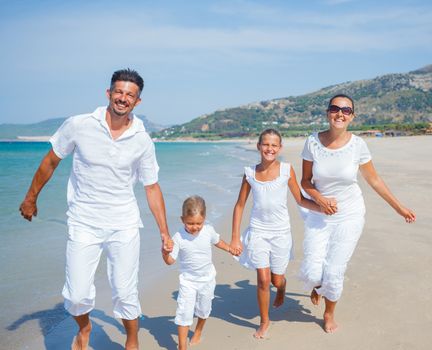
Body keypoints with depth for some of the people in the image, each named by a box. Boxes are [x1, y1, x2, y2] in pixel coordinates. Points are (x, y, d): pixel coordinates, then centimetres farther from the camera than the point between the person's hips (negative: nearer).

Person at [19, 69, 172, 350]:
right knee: (76, 296, 2)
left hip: (124, 225, 1)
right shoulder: (78, 126, -9)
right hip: (83, 224, 0)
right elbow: (51, 162, 6)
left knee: (125, 293, 5)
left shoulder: (142, 141, -4)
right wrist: (31, 198, 14)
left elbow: (152, 187, 4)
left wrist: (165, 233, 3)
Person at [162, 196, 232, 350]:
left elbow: (217, 241, 9)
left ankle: (198, 332, 49)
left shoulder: (209, 230, -14)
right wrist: (165, 252, -39)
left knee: (204, 309, 21)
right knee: (184, 312, -8)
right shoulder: (178, 237, -22)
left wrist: (230, 248, 19)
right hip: (188, 280, -3)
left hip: (207, 279, 3)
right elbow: (170, 261, -19)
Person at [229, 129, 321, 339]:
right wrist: (235, 238, 1)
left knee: (277, 280, 11)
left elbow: (300, 200, -1)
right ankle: (264, 321, 20)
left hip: (280, 232, 0)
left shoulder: (286, 170, -7)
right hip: (258, 231, 0)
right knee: (263, 280, -4)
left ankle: (281, 290, 50)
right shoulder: (250, 173, -4)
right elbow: (240, 206, 2)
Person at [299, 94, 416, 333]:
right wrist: (320, 200, -19)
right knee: (310, 273, -6)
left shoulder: (358, 145, -9)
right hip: (319, 215, 1)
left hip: (349, 216, 0)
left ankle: (329, 314, 32)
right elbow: (305, 181, 0)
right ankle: (317, 286, 36)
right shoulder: (313, 142, -9)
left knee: (334, 273, 0)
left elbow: (374, 180, 3)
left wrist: (399, 207, 8)